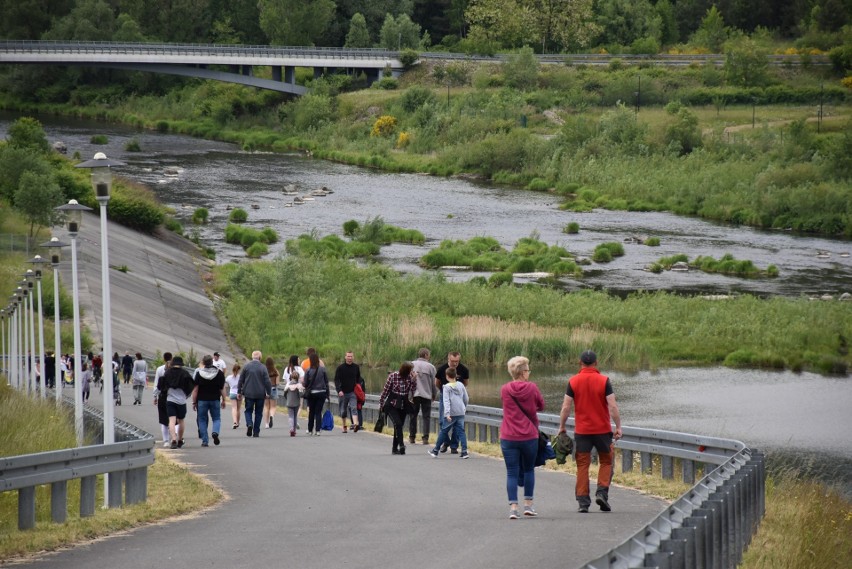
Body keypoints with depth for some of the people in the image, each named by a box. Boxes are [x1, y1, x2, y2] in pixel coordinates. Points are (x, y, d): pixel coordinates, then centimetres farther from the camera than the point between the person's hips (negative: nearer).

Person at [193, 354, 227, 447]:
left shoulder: (199, 373, -4)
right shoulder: (219, 373, 1)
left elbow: (195, 389, -6)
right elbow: (222, 389, 1)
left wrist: (194, 402, -1)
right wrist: (224, 400, 8)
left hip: (202, 400, -1)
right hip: (215, 400, 1)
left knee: (202, 420, 7)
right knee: (216, 418, 12)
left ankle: (205, 441, 3)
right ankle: (215, 432, -18)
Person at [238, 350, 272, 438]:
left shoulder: (246, 366, -2)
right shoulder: (263, 367, -7)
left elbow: (241, 380, 3)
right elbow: (267, 381, -8)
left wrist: (239, 392, 11)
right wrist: (268, 393, 2)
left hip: (249, 394, 0)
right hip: (260, 394, 0)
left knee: (248, 410, 10)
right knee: (258, 413, 9)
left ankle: (249, 424, -18)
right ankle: (256, 432, 8)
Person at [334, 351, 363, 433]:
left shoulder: (356, 367, 6)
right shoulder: (340, 368, -2)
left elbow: (358, 379, 18)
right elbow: (336, 380, -5)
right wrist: (339, 390, -18)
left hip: (352, 392, 0)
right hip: (343, 393, 0)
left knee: (354, 408, -18)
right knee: (343, 411, 9)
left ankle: (356, 424, -32)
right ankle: (344, 426, 22)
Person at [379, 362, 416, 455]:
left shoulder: (410, 377, -2)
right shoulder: (393, 376, -12)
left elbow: (411, 394, -4)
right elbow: (386, 390, -2)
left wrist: (413, 381, -11)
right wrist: (381, 403, 3)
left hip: (403, 405, 4)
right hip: (391, 405, -4)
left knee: (398, 426, 7)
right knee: (398, 423, -22)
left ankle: (395, 448, 18)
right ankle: (401, 445, -26)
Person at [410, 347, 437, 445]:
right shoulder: (430, 367, -4)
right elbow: (434, 383, 1)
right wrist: (434, 395, 15)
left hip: (413, 394, 2)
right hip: (426, 395, -2)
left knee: (412, 416, 12)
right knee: (426, 416, 4)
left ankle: (412, 437, 16)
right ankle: (425, 438, -3)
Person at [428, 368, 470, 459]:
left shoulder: (447, 387, -5)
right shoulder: (461, 385, 8)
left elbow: (446, 401, -14)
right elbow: (466, 399, 14)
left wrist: (447, 413, -21)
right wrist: (464, 407, 31)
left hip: (451, 413, -3)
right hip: (460, 413, 4)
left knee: (444, 432, 7)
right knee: (461, 431, 3)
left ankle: (435, 451, 17)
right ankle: (464, 452, -7)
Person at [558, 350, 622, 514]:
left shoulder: (573, 382, -2)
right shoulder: (604, 381, -6)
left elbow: (566, 407, -2)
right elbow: (613, 406, -10)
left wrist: (561, 427, 8)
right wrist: (618, 426, -2)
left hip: (581, 431, 1)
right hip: (602, 430, -1)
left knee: (582, 465, 6)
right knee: (606, 462, 14)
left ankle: (583, 502, 2)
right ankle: (602, 493, -2)